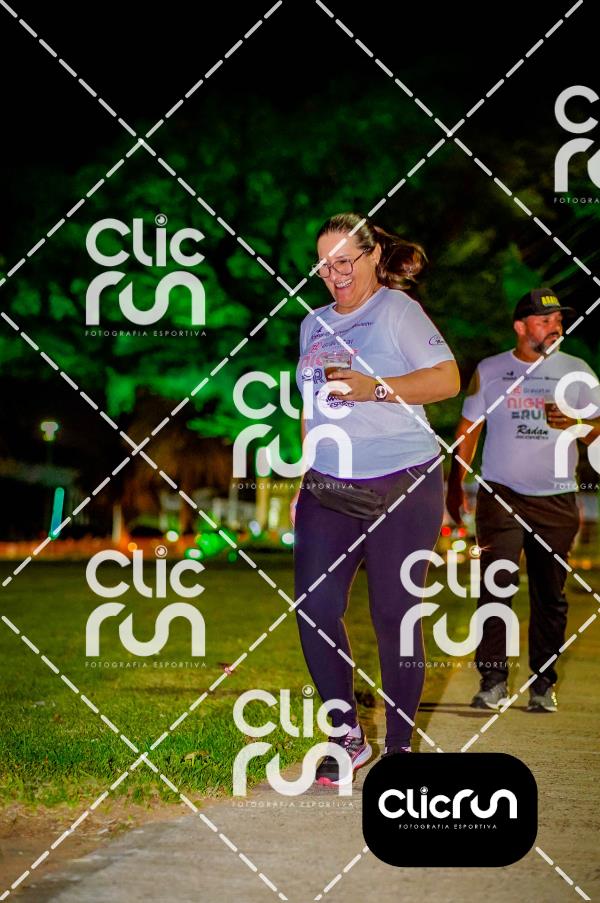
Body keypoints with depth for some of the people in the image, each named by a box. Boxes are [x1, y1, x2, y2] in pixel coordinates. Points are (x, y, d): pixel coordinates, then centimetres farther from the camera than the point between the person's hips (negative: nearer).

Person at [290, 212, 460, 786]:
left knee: (393, 615, -2)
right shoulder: (314, 324, 17)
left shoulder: (397, 310, -2)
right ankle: (348, 738, 9)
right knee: (314, 611, -5)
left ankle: (400, 744, 11)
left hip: (403, 488, -5)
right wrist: (307, 473, 19)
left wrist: (376, 389, -18)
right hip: (329, 494, 6)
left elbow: (447, 379, -10)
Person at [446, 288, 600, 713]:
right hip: (501, 496, -1)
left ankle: (543, 683, 9)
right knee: (496, 587, -11)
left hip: (557, 499, 1)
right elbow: (468, 430, 12)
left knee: (550, 595, 2)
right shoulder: (489, 371, 8)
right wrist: (455, 486, 7)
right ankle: (493, 680, -8)